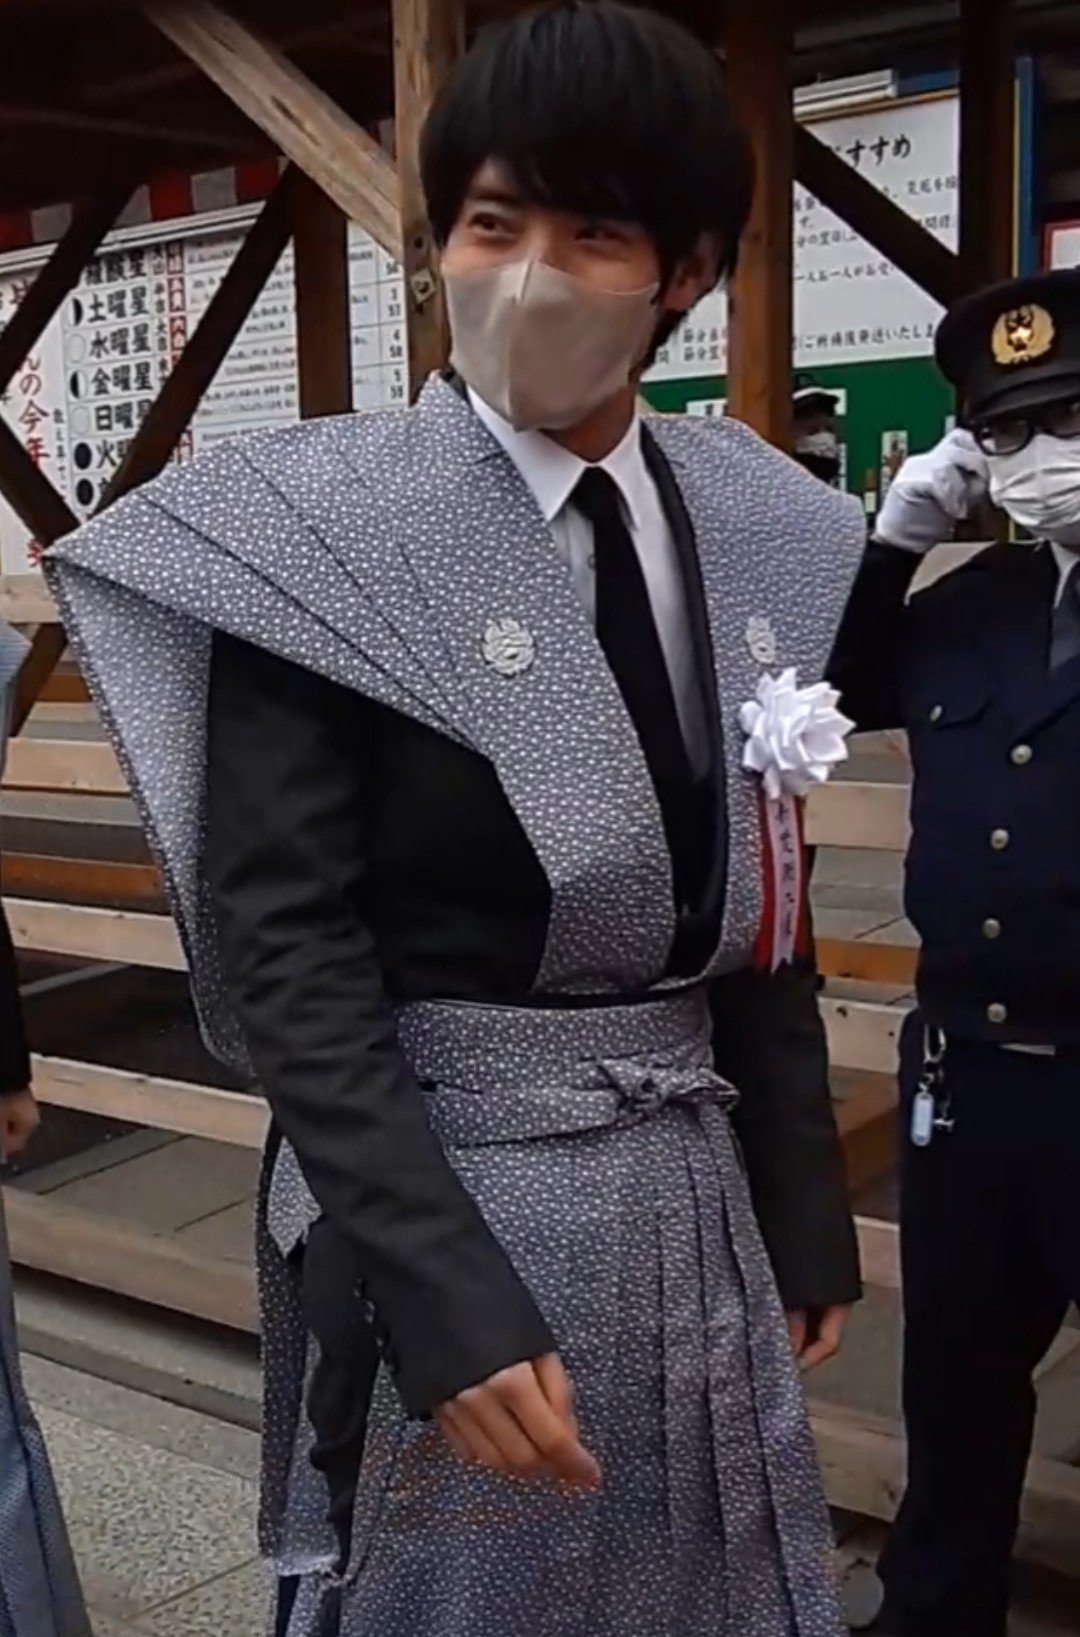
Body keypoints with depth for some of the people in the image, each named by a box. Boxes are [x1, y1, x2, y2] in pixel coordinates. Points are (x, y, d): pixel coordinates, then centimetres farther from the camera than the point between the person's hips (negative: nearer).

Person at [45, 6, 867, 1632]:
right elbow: (283, 951, -16)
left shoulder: (748, 533, 2)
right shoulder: (325, 531, -12)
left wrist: (805, 1210, 11)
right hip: (432, 1186, -5)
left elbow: (752, 909, 9)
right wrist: (445, 1293, -21)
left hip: (689, 1187, 5)